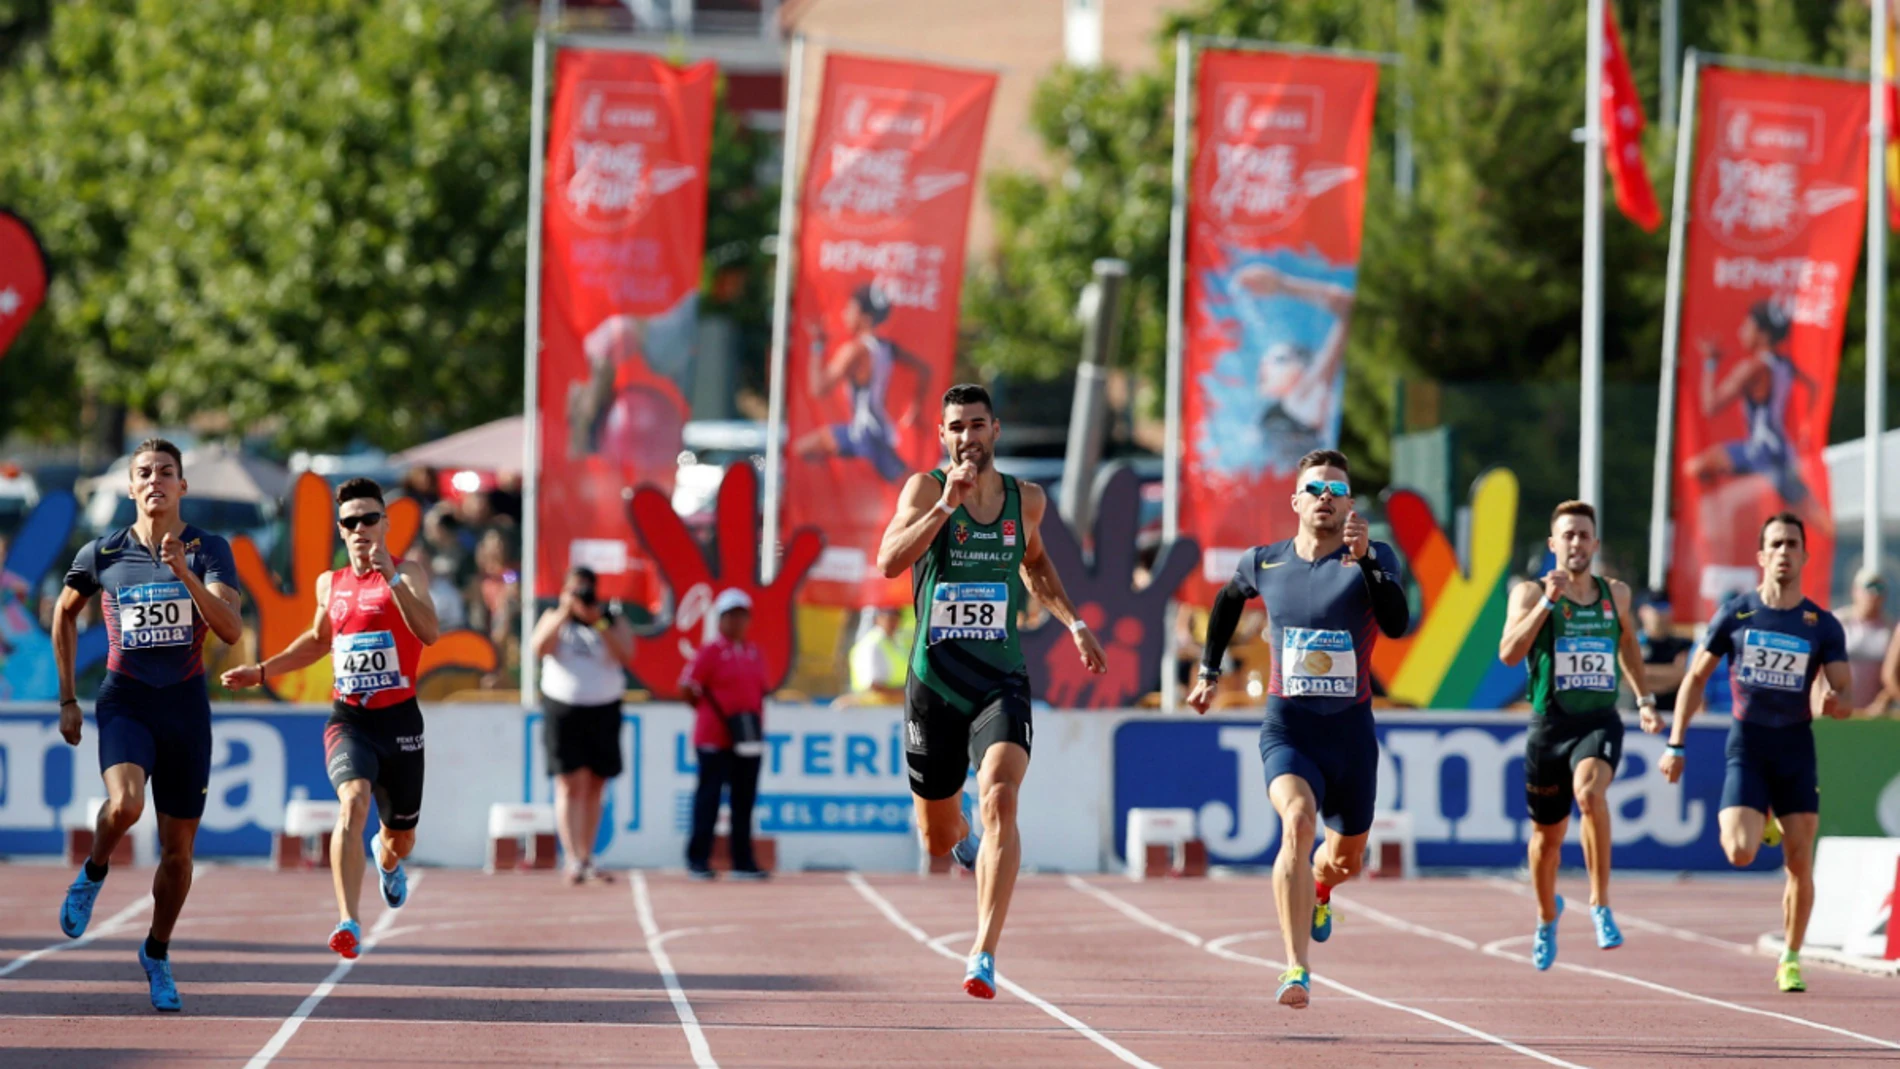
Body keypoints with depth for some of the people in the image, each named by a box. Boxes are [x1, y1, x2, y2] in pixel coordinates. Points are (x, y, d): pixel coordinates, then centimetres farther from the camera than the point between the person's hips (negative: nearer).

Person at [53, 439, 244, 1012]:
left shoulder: (209, 551, -2)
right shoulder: (103, 554, 1)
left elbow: (231, 630, -15)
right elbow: (65, 613, 18)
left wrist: (184, 572, -27)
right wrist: (67, 699, 15)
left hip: (186, 705, 1)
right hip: (125, 700, -1)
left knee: (178, 846, 7)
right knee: (125, 803, -30)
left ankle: (157, 953, 29)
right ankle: (93, 872, 2)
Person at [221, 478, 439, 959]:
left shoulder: (407, 573, -4)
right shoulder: (329, 584, 9)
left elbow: (429, 632, -23)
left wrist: (391, 577, -31)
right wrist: (261, 671, 24)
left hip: (399, 719, -1)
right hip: (347, 720, 1)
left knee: (401, 838, 13)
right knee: (353, 802, -28)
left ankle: (387, 858, 53)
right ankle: (349, 923, -36)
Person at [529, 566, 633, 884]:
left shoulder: (614, 621, 5)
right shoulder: (554, 619, 6)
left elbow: (626, 655, -11)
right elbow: (539, 647, -12)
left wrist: (598, 621, -19)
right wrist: (565, 614, -18)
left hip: (604, 711, 2)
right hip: (563, 711, -2)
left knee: (594, 787, 7)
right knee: (570, 784, -11)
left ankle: (586, 860, 18)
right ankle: (573, 860, -17)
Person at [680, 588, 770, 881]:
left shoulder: (755, 655, 13)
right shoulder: (709, 653, -5)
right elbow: (687, 689, -7)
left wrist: (757, 722, 8)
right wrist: (711, 711, -6)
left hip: (749, 743, 6)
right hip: (714, 739, -6)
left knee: (744, 801, 8)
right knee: (708, 798, -4)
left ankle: (743, 862, 13)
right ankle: (698, 860, 1)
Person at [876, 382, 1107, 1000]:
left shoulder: (1026, 500, 7)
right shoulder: (925, 489, -5)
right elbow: (888, 562, -22)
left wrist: (1072, 622, 21)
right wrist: (945, 506, -29)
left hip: (1000, 682, 1)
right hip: (934, 682, -1)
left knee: (999, 801, -25)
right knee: (939, 839, 12)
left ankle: (984, 954, -28)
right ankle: (970, 844, 52)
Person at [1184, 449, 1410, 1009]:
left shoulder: (1374, 559, -4)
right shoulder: (1264, 564, 3)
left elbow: (1397, 623, -21)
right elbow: (1227, 600, 25)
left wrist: (1364, 561, -31)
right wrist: (1209, 672, 25)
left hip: (1351, 731, 1)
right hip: (1287, 730, -1)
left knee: (1347, 857, 16)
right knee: (1298, 820, -30)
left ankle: (1319, 889, 57)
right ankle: (1296, 970, -34)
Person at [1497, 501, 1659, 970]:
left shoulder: (1615, 594, 7)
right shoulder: (1531, 594, -4)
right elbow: (1508, 653, -19)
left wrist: (1644, 699, 21)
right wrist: (1549, 601, -24)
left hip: (1600, 722, 0)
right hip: (1549, 724, 0)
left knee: (1590, 792, -32)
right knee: (1547, 834, 12)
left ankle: (1600, 905, -24)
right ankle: (1547, 917, 41)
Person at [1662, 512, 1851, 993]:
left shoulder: (1823, 626, 2)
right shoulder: (1735, 615, 2)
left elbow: (1845, 701, 1)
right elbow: (1695, 678, 9)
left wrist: (1834, 702, -24)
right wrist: (1675, 744, 4)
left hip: (1796, 746, 1)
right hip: (1746, 745, -1)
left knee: (1799, 864, 0)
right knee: (1740, 854, -17)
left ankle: (1790, 960, 16)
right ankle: (1755, 821, 20)